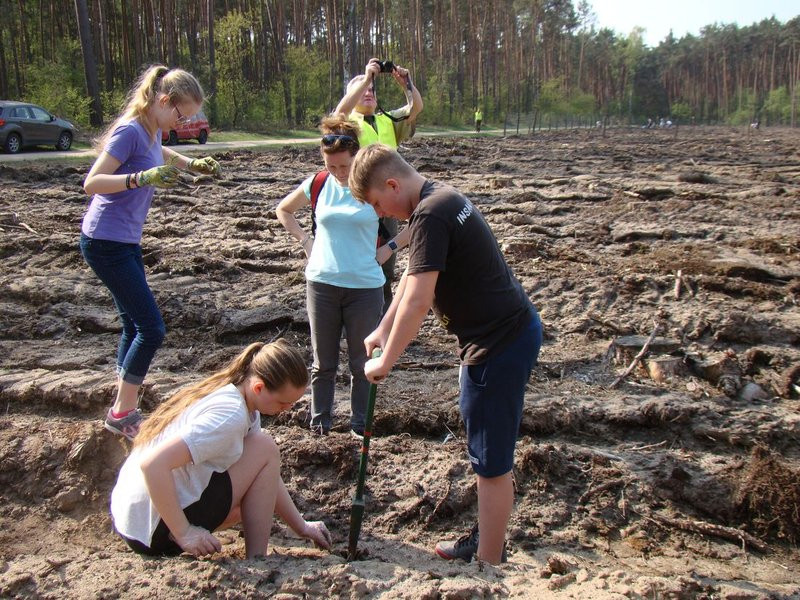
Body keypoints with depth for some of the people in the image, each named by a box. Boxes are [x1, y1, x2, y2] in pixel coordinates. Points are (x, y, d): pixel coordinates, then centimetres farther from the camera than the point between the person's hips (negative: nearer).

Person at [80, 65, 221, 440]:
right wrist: (142, 178, -36)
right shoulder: (130, 131, -18)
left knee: (135, 326, 13)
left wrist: (192, 164, 19)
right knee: (152, 328, -9)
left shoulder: (152, 131, 8)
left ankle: (123, 410, 23)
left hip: (124, 241, 10)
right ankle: (122, 413, 6)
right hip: (106, 242, -10)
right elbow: (92, 183, -24)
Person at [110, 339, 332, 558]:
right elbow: (152, 464, -32)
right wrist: (184, 534, -23)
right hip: (154, 532, -9)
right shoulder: (230, 415, -23)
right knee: (264, 449, -10)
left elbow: (269, 475, 13)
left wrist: (301, 526, 10)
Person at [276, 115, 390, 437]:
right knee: (323, 362, 12)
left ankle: (360, 424, 24)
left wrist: (388, 248, -4)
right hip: (321, 283, 2)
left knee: (362, 362, 9)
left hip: (365, 286, -2)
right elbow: (283, 210, 18)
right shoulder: (317, 184, 0)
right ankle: (319, 423, 26)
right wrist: (304, 239, 6)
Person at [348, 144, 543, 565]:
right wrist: (383, 330, 18)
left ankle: (488, 565, 17)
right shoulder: (442, 198, 12)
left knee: (490, 461, 2)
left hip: (499, 343, -10)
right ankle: (487, 539, 37)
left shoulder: (429, 215, -20)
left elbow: (417, 302, -24)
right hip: (513, 328, 10)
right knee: (485, 451, 21)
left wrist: (385, 362, -13)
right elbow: (412, 276, 20)